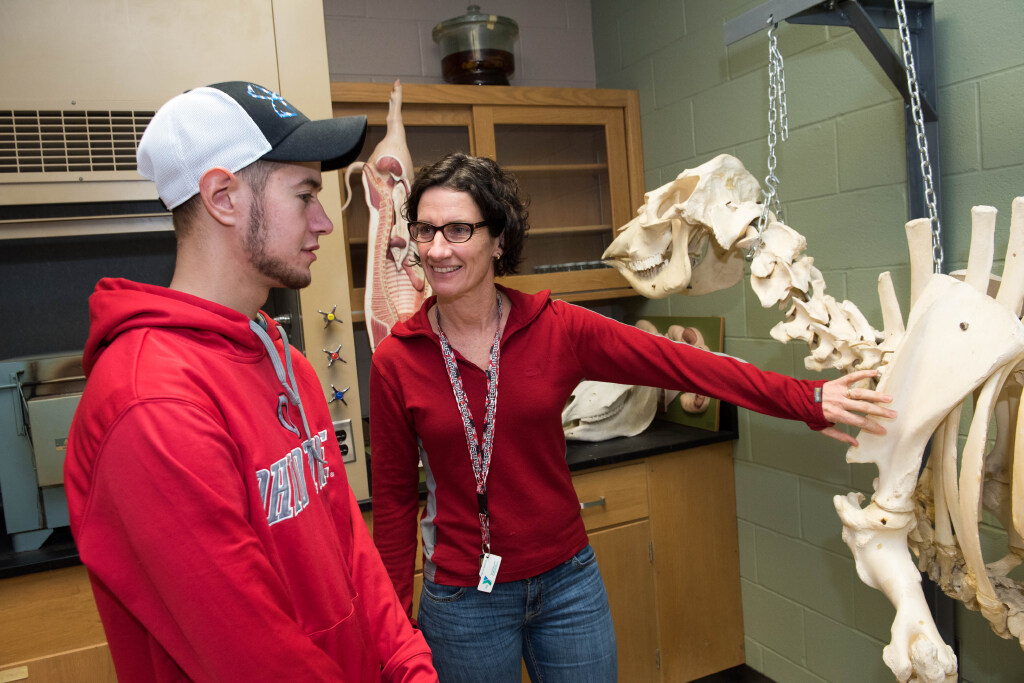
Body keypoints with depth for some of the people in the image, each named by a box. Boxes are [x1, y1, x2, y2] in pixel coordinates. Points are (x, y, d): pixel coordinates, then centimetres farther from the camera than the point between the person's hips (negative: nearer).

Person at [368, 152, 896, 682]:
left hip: (567, 581, 1)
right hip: (463, 602, -1)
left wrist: (808, 399, -16)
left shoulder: (556, 329, -9)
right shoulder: (395, 361, -10)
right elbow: (393, 499, -3)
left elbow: (678, 364, -11)